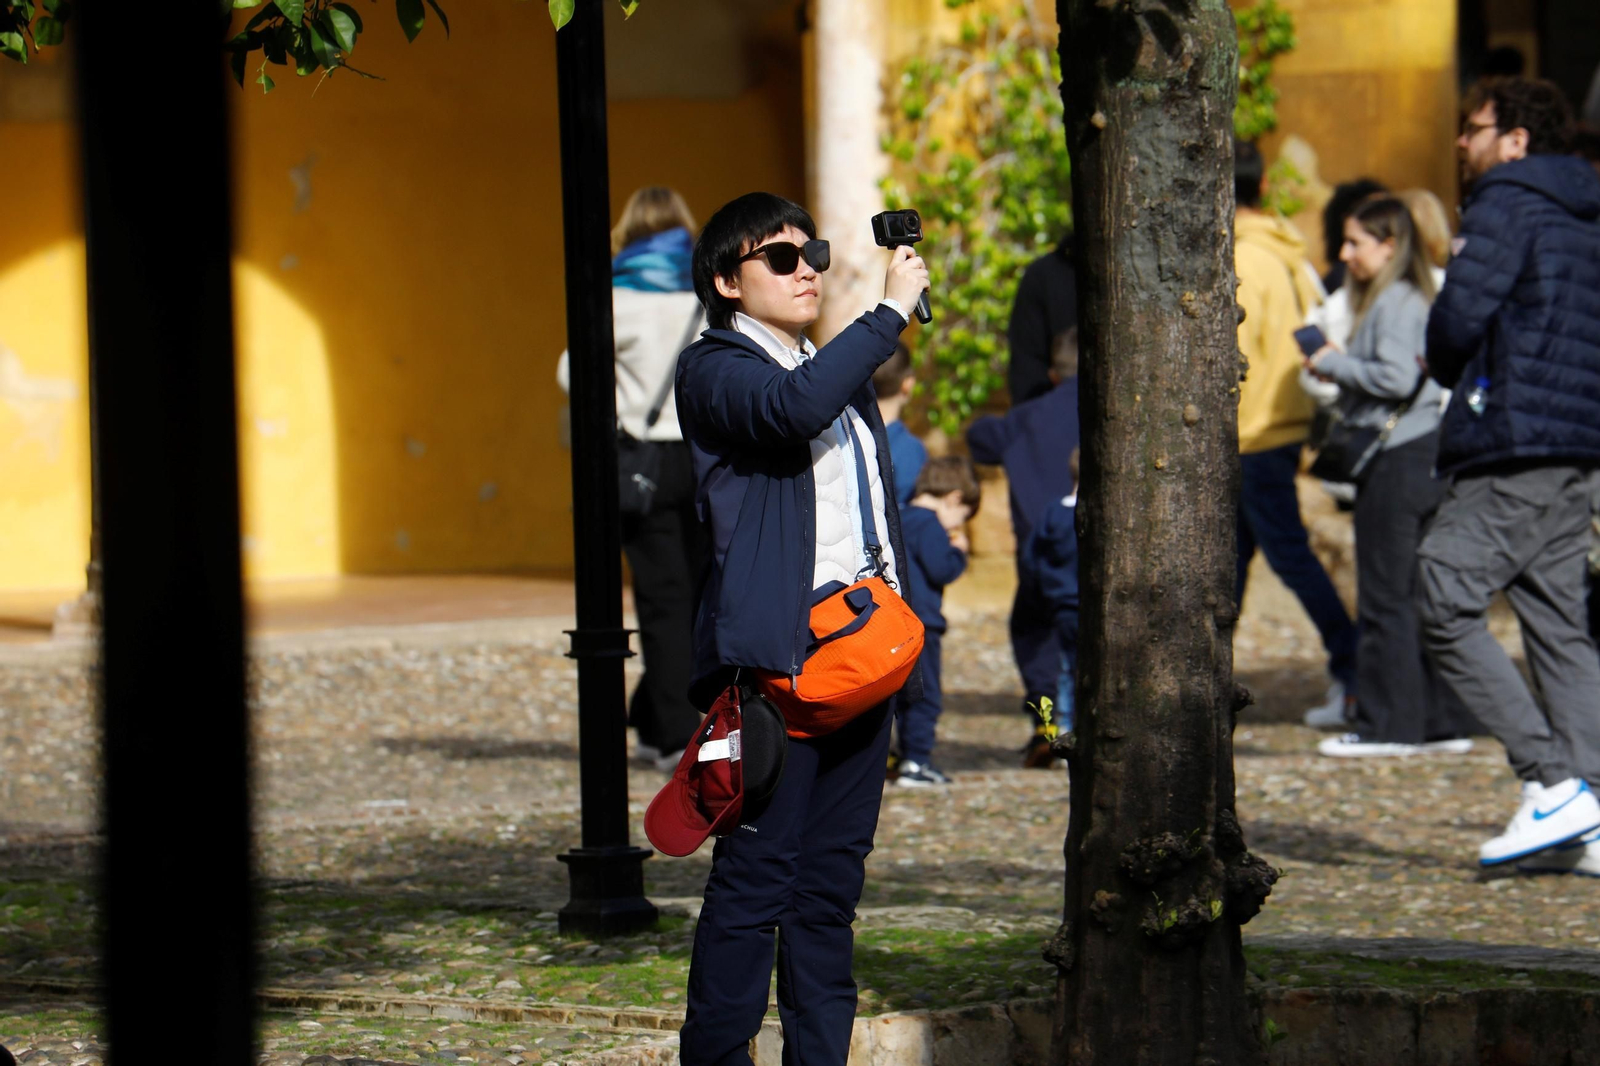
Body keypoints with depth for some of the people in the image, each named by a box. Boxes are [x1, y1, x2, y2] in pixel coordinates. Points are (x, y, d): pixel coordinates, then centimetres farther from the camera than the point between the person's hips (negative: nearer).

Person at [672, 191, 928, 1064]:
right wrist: (893, 311, -18)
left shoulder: (841, 371, 23)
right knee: (756, 876, -9)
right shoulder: (714, 370, -3)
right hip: (775, 656, -8)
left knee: (832, 879, 8)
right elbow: (795, 407, -25)